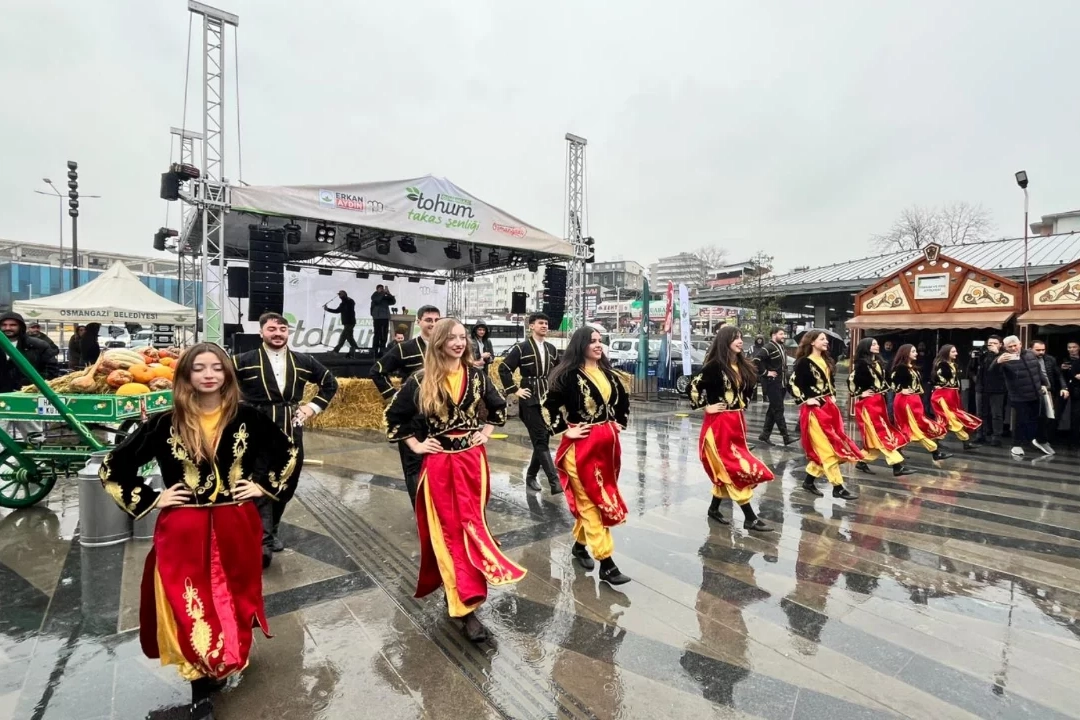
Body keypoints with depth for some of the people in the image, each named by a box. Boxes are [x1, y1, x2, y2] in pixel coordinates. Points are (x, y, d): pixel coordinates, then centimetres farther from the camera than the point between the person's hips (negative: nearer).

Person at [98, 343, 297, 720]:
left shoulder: (246, 417, -5)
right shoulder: (165, 423, -7)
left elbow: (287, 452, 9)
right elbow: (112, 467, 3)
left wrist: (264, 486, 1)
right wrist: (151, 498, -3)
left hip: (236, 528, 1)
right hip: (183, 532, -1)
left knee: (232, 602, 15)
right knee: (191, 610, 6)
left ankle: (225, 666, 40)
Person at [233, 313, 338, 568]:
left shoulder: (304, 362, 6)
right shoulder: (245, 361, -4)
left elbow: (330, 383, 17)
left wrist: (313, 407, 7)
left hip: (291, 432, 4)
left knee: (287, 486, 14)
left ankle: (271, 531, 35)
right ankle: (264, 541, -5)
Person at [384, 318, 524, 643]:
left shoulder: (477, 376, 2)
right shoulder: (421, 381, -5)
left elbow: (499, 407, 18)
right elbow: (394, 415, 6)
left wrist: (486, 432, 7)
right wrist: (415, 445, 0)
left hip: (473, 461, 2)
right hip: (438, 464, -2)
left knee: (471, 526, 5)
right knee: (448, 532, -1)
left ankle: (460, 594, 23)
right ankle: (465, 606, 4)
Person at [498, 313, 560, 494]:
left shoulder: (551, 349, 11)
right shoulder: (521, 348, -7)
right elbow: (503, 368, -8)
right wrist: (515, 390, -10)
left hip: (548, 399, 6)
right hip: (530, 399, -6)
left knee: (543, 439, 9)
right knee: (540, 440, -9)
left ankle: (531, 475, 25)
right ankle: (554, 481, -13)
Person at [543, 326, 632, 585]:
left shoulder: (608, 374, 9)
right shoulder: (569, 375, -11)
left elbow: (624, 399, 24)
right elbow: (548, 405, -12)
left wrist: (620, 423, 15)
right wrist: (565, 430, -10)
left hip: (608, 444, 7)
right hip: (582, 445, -6)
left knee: (590, 500, 15)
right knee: (593, 502, -1)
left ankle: (580, 544, 34)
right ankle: (606, 563, 4)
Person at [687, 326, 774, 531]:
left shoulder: (742, 366, 8)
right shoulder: (715, 366, -15)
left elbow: (747, 389, 25)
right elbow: (692, 387, -16)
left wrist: (743, 405, 12)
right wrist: (705, 407, -11)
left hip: (737, 421, 8)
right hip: (719, 422, -8)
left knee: (727, 468, 13)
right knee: (736, 468, -3)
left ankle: (714, 508, 27)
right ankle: (750, 518, 5)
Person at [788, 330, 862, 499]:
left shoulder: (826, 361, 13)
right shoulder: (804, 362, -11)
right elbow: (792, 383, -15)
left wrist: (833, 396, 13)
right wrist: (805, 400, -15)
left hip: (829, 407, 8)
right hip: (813, 409, -8)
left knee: (822, 448, 9)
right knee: (827, 448, -4)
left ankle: (809, 481, 21)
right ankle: (838, 487, 3)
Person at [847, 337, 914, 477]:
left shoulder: (878, 362, 13)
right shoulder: (861, 363, -12)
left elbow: (883, 380, 24)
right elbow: (851, 380, -17)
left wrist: (884, 390, 10)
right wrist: (859, 393, -11)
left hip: (879, 401, 9)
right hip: (867, 403, -9)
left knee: (875, 435, 9)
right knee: (881, 433, -7)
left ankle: (862, 461, 18)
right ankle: (897, 465, -5)